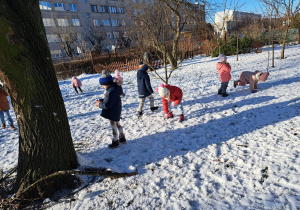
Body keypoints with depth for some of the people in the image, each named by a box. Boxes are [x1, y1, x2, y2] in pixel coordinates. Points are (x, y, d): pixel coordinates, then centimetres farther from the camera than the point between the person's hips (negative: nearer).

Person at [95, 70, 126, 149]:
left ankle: (115, 142, 20)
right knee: (117, 124, 22)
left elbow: (107, 105, -27)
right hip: (116, 111, 10)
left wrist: (100, 105, -11)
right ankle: (122, 138, 37)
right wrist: (101, 101, 2)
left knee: (114, 126, 4)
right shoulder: (114, 88, 3)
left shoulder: (111, 91, -29)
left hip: (113, 112, -10)